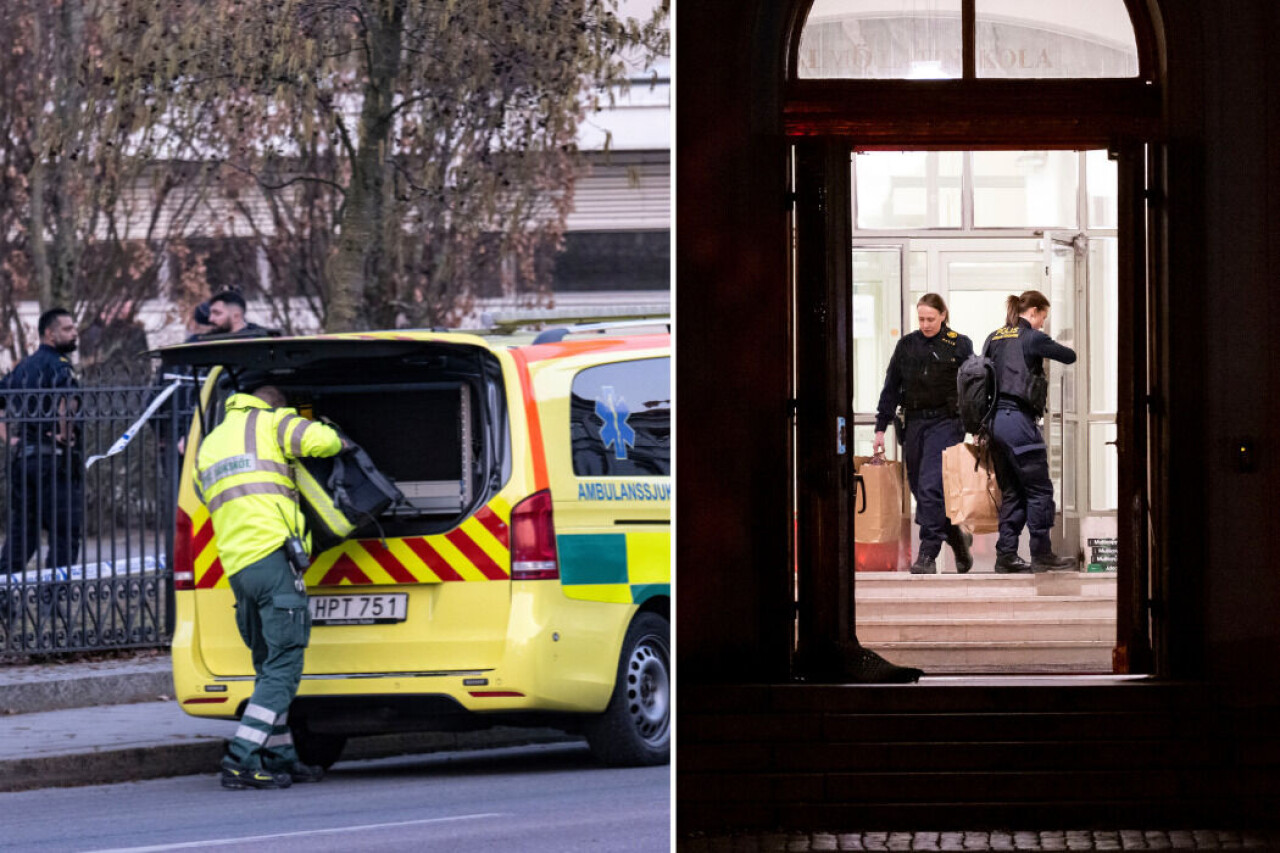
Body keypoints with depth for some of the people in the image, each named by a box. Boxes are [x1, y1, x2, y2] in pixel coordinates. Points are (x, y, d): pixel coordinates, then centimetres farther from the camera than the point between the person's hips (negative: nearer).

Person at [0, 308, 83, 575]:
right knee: (66, 533, -3)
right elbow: (68, 399, -28)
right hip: (53, 458, -8)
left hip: (22, 455, 8)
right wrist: (65, 434, -16)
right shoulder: (59, 364, -8)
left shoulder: (23, 367, 18)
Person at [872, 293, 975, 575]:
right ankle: (957, 538, 26)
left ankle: (928, 554, -16)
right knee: (919, 488, 6)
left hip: (946, 422, -5)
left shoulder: (959, 345, 1)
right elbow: (891, 388, 13)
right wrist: (881, 428, 8)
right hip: (915, 422, 5)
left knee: (931, 487, -16)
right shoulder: (907, 345, 10)